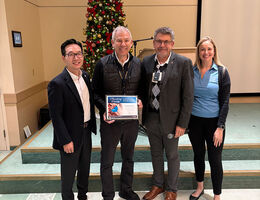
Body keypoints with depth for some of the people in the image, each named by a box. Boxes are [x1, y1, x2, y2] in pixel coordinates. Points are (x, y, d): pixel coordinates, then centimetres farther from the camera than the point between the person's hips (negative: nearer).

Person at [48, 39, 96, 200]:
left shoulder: (85, 76, 2)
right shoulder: (57, 84, -21)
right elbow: (56, 116, -19)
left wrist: (92, 124, 11)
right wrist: (66, 141, -18)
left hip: (86, 131, 7)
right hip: (71, 135, -7)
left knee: (85, 167, 24)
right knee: (69, 172, 12)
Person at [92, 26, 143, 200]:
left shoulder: (138, 64, -1)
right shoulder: (102, 64, -9)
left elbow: (141, 88, 9)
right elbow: (96, 92, -5)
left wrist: (141, 101, -12)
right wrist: (104, 110, -19)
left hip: (131, 120, 3)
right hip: (110, 121, -3)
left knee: (128, 158, 20)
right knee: (107, 161, 11)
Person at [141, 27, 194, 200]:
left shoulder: (183, 63, -12)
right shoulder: (146, 62, 1)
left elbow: (188, 96, -11)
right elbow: (144, 89, 8)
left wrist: (182, 124, -13)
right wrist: (144, 113, 2)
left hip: (170, 119, -4)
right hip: (151, 118, 4)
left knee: (172, 156, 15)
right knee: (156, 154, 20)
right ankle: (158, 185, 43)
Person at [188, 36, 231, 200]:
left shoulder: (221, 72, -6)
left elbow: (225, 102, -7)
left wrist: (220, 127, -12)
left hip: (214, 121, -2)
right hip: (194, 121, 3)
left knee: (215, 160, 6)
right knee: (198, 155, 18)